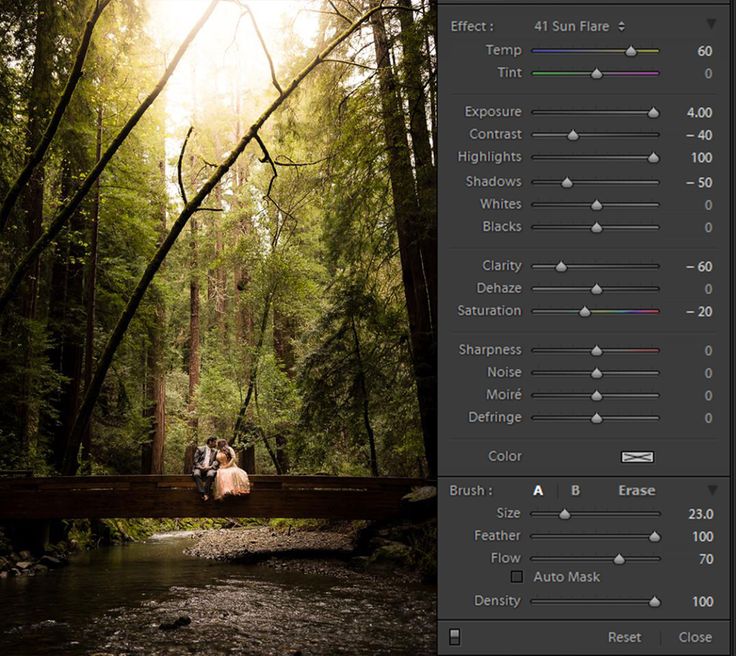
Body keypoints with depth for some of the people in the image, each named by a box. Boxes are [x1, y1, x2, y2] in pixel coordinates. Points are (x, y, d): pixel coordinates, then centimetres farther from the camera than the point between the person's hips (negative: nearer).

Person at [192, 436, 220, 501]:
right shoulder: (200, 449, 13)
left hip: (209, 469, 1)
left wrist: (210, 467, -11)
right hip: (199, 468, -1)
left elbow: (217, 461, 8)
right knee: (196, 474, -36)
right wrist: (201, 467, -12)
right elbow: (195, 460, 5)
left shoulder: (215, 451, 21)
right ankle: (202, 493, -45)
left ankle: (206, 493, -38)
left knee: (210, 474, -35)